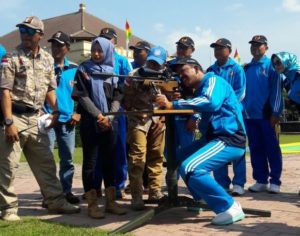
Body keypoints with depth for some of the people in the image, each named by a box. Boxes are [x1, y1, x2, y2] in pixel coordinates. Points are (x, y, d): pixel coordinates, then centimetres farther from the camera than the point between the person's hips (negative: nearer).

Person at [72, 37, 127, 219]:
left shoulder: (112, 72, 12)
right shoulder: (83, 70, 4)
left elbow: (117, 97, 7)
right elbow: (82, 96, -5)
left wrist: (109, 117, -9)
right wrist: (98, 115, -13)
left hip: (109, 122, 3)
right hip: (90, 121, -3)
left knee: (109, 161, 5)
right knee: (90, 162, -1)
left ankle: (111, 201, 12)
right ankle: (92, 203, 2)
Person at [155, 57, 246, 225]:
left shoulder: (212, 80, -10)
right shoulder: (201, 89, 21)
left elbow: (211, 103, -29)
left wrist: (173, 105, -29)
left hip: (230, 140, -11)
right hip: (216, 137, 11)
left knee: (190, 168, -25)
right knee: (182, 158, 23)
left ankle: (230, 208, -17)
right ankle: (203, 198, 28)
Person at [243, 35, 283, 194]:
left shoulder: (271, 66, -1)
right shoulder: (246, 68, 14)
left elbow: (276, 90, -7)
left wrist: (275, 113, -13)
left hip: (266, 115, -5)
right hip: (249, 115, 5)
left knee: (272, 148, 0)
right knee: (255, 149, 8)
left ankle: (275, 181, 5)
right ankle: (261, 180, 16)